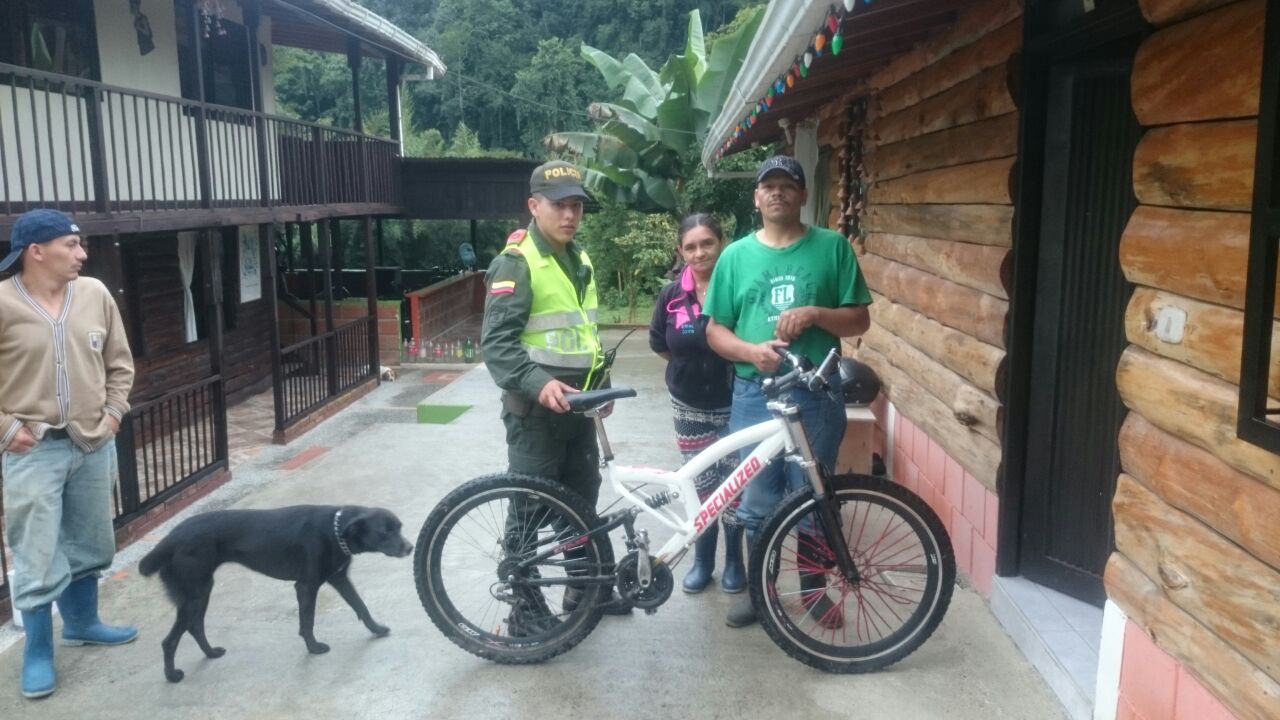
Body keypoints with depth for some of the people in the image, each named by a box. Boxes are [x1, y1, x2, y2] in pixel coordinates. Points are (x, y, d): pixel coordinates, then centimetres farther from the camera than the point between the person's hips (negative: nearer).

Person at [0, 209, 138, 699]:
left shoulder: (95, 295, 1)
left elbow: (119, 362, 12)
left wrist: (114, 412, 4)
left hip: (93, 444, 5)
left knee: (90, 544, 18)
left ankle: (81, 624, 37)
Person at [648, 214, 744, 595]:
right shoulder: (671, 295, -4)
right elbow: (659, 345, 8)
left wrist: (726, 366, -9)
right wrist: (693, 366, 5)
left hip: (734, 404, -2)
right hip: (690, 406, 2)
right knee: (702, 486, 9)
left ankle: (734, 560, 25)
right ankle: (703, 561, 24)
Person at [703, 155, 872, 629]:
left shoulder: (832, 247, 2)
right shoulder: (736, 255, 6)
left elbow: (860, 321, 2)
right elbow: (715, 330, 7)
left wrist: (815, 313, -16)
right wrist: (750, 351, -13)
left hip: (816, 395, -1)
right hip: (754, 396, 1)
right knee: (758, 502, 10)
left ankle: (814, 588, 27)